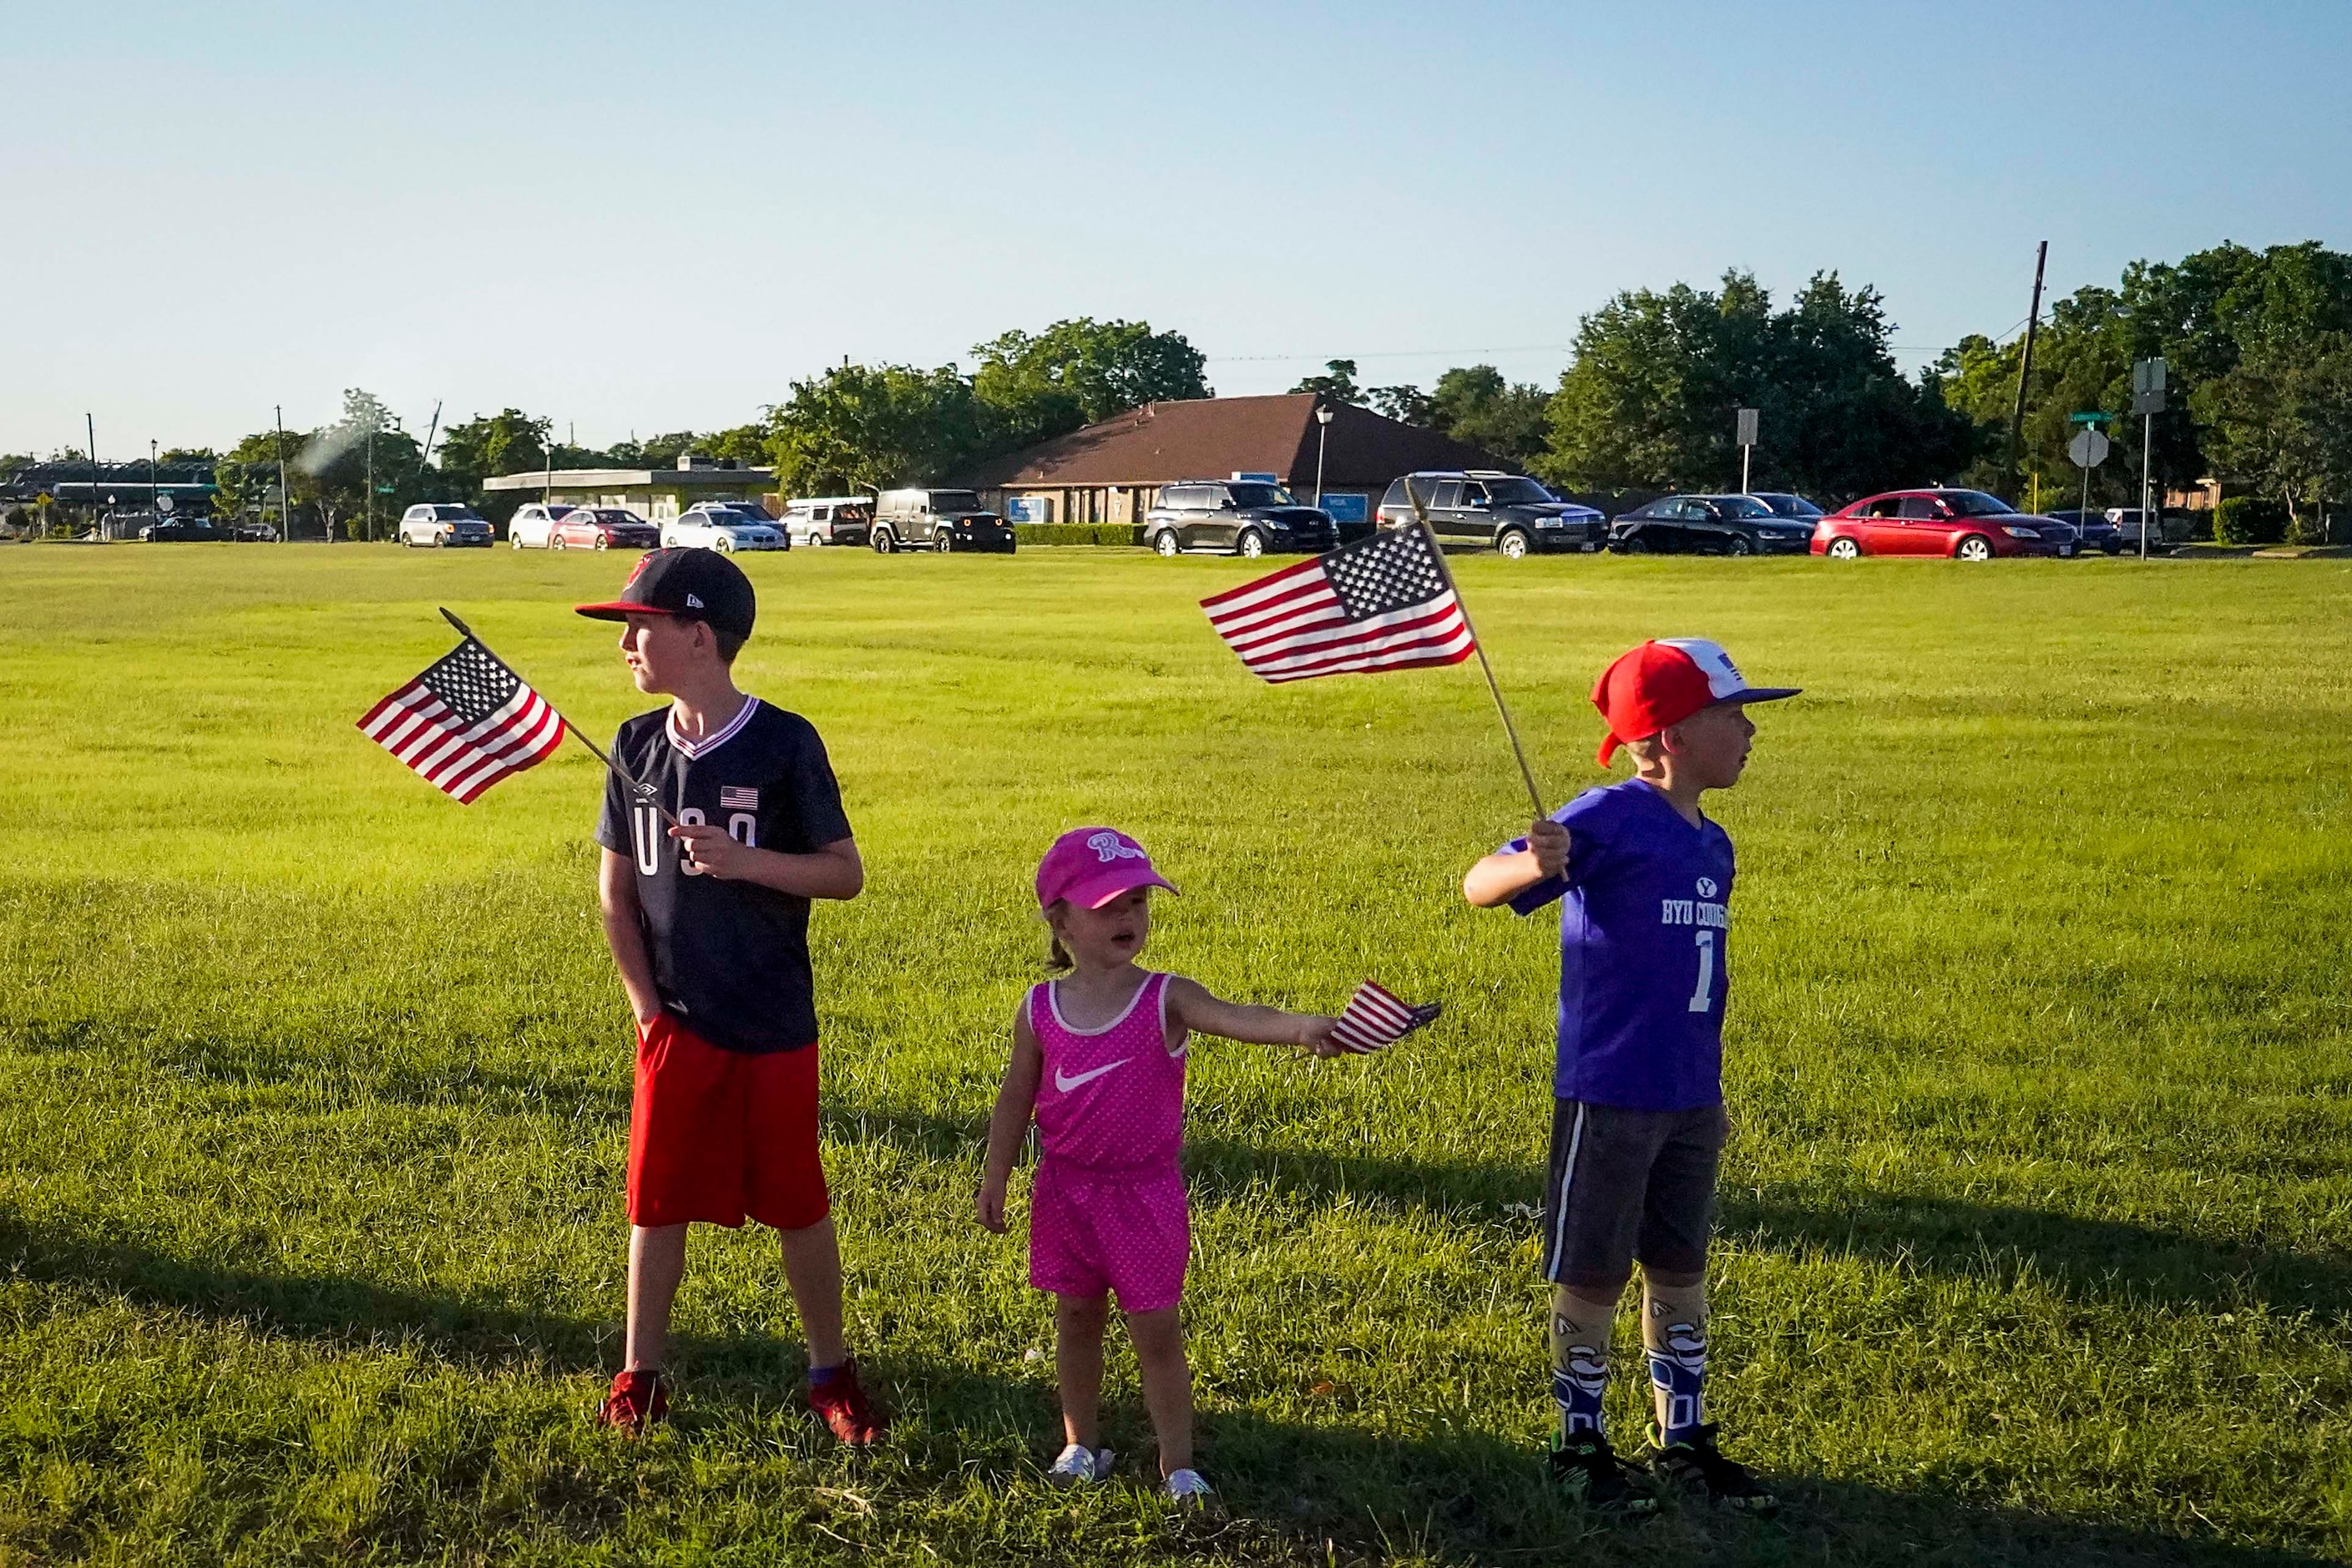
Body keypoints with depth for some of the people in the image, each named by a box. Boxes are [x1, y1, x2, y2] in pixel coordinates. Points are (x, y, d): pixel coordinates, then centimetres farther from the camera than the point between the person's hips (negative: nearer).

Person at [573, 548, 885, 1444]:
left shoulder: (784, 744, -11)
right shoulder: (636, 747, 2)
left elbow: (845, 872, -7)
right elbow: (616, 887, 9)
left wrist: (744, 859, -23)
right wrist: (645, 1005, 1)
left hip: (774, 1029, -3)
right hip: (675, 1026, 3)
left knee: (798, 1203, 6)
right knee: (658, 1200, 9)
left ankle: (831, 1372, 21)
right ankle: (641, 1374, 23)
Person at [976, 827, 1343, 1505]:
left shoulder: (1165, 999, -13)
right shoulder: (1039, 1009, -4)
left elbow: (1236, 1017, -31)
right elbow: (1017, 1098, 6)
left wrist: (1300, 1028, -50)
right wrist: (994, 1179, 8)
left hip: (1144, 1194, -2)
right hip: (1066, 1190, 2)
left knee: (1156, 1331, 4)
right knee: (1077, 1320, 16)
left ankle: (1178, 1463, 16)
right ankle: (1081, 1444, 33)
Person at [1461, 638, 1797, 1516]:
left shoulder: (1711, 845, 10)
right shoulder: (1610, 819, -14)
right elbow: (1480, 885, -19)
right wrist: (1532, 866, -42)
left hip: (1687, 1103, 7)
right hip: (1608, 1097, -7)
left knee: (1680, 1272, 16)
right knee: (1592, 1278, 6)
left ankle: (1683, 1443, 29)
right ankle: (1580, 1447, 21)